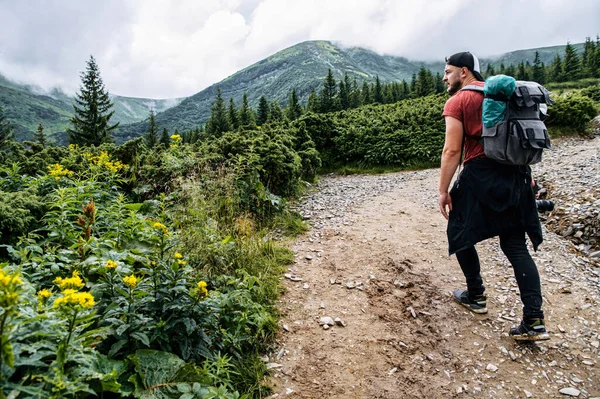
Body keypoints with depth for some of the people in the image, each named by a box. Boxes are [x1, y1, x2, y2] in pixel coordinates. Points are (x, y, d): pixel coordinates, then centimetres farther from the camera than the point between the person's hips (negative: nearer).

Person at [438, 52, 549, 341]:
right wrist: (525, 173, 25)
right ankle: (534, 321, 2)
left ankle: (476, 296, 26)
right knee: (516, 246, 7)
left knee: (461, 237, 15)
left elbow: (452, 150, -14)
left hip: (479, 177, -6)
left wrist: (443, 190, -10)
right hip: (515, 176, 7)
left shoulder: (457, 102, -5)